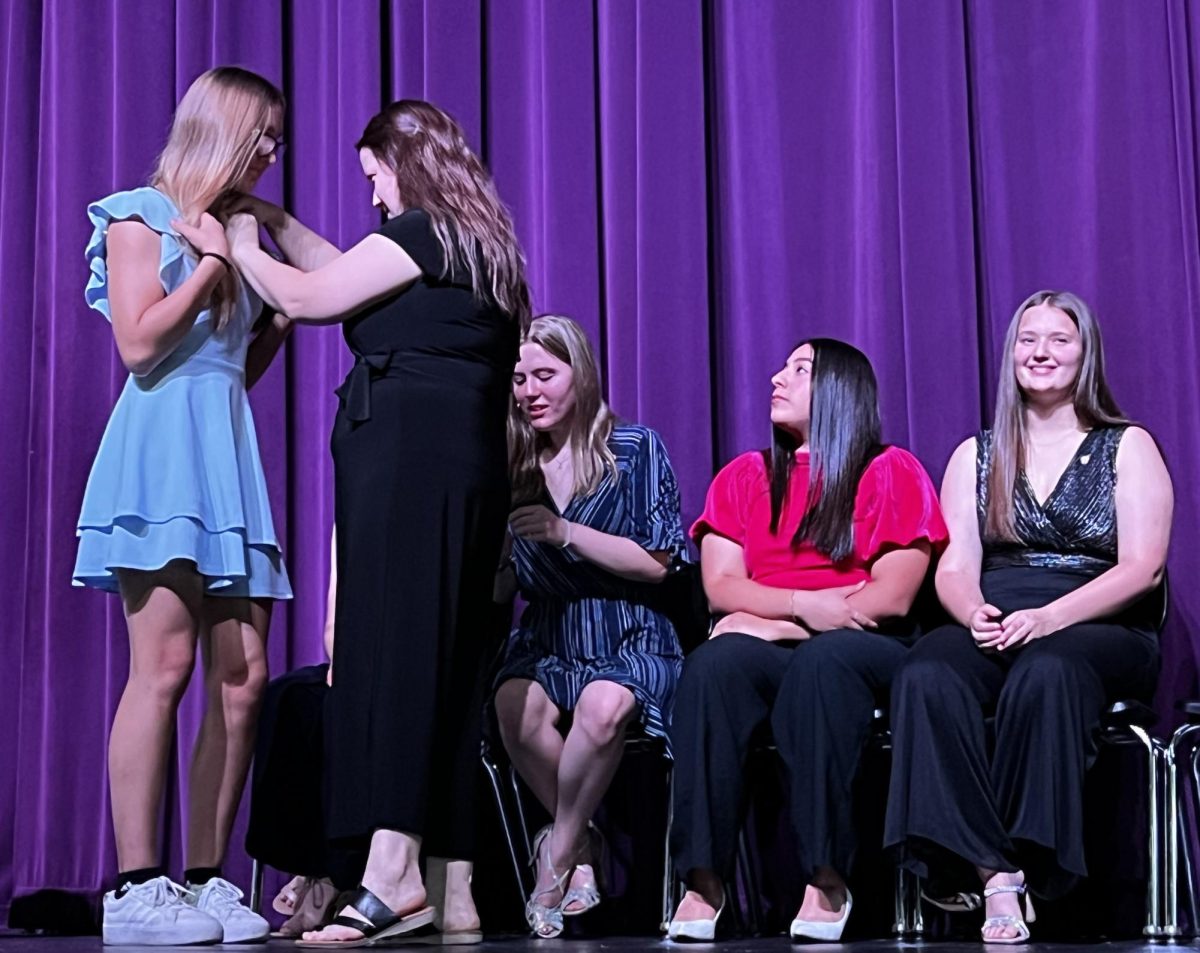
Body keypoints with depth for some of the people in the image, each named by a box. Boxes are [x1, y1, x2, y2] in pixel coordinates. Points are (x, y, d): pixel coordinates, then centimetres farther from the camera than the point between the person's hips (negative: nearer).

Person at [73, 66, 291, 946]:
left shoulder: (239, 234, 22)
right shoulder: (139, 216, 4)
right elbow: (138, 343, -9)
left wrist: (285, 318, 11)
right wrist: (210, 264, -4)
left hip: (229, 452, 7)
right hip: (162, 443, -7)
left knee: (244, 676, -2)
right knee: (165, 666, -15)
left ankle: (205, 878, 3)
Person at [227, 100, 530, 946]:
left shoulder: (423, 232, -1)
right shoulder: (480, 248, 25)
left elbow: (305, 297, 0)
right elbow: (345, 271, 34)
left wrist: (242, 245, 16)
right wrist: (276, 221, 39)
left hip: (407, 453, -9)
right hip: (469, 462, 9)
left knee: (391, 644, -16)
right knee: (447, 660, 4)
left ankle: (393, 870, -25)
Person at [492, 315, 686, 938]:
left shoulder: (634, 448, 2)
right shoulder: (514, 466, 11)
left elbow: (656, 563, -5)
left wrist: (564, 532, -15)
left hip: (630, 643, -3)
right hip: (547, 644, 3)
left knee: (603, 706, -37)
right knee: (516, 709, -33)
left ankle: (556, 857, -14)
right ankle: (583, 848, -11)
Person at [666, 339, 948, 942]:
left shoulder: (893, 473, 8)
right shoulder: (743, 478, 19)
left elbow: (892, 599, -4)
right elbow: (720, 587, 6)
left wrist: (778, 622, -8)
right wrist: (805, 604, -12)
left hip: (863, 647, -2)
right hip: (765, 644, 3)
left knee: (820, 662, -38)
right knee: (714, 664, -33)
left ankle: (826, 880, -39)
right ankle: (702, 880, -37)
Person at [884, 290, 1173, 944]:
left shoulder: (1128, 448, 11)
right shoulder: (976, 456, 20)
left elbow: (1142, 568, -2)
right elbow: (954, 569, 10)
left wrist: (1048, 618, -18)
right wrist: (975, 614, -16)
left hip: (1101, 631, -2)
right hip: (993, 631, 3)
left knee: (1045, 672, -39)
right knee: (926, 676, -33)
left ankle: (1028, 862, -33)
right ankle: (996, 878, -39)